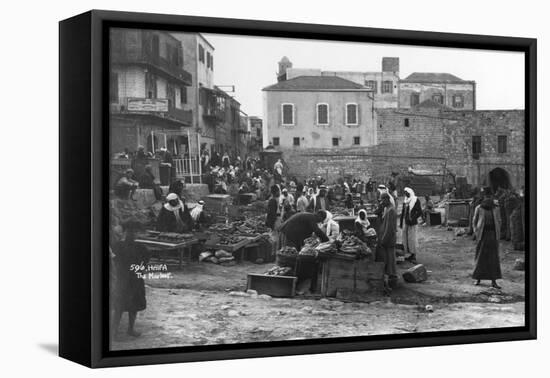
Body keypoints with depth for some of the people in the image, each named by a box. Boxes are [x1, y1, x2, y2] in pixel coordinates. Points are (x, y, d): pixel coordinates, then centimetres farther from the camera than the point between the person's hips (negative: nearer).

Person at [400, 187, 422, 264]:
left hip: (411, 223, -7)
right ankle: (409, 255, 15)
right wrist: (401, 223, 14)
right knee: (405, 238, 7)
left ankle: (413, 256, -1)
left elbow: (419, 212, -9)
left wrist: (413, 218, -19)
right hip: (405, 222, 7)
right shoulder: (405, 201, 13)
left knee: (412, 238, -6)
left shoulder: (415, 201, -7)